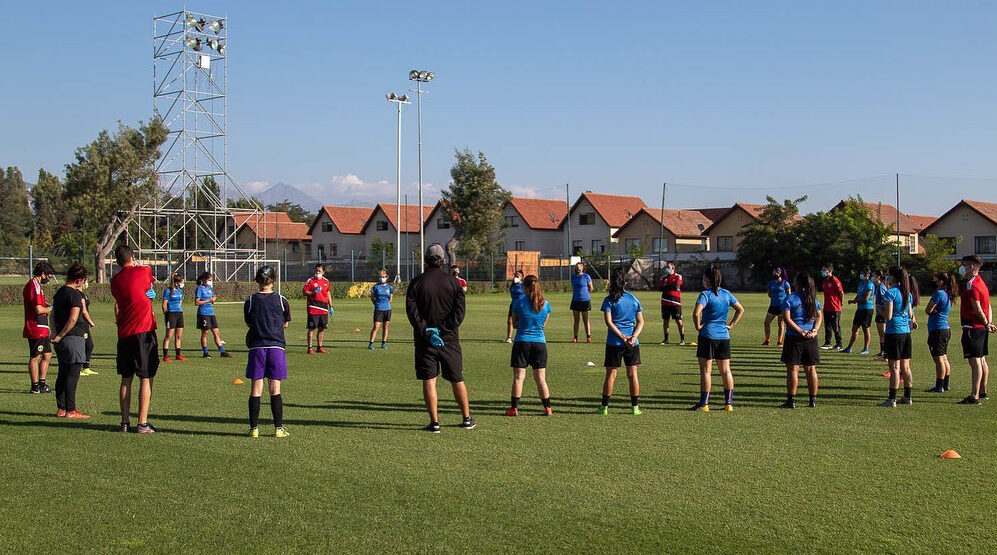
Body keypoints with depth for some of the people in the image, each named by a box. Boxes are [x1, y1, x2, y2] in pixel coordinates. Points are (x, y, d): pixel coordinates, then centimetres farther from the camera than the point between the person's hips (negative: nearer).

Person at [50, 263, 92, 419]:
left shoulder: (59, 292, 14)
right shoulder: (75, 294, -12)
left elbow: (53, 315, 19)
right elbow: (73, 318, -20)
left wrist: (57, 333, 18)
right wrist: (61, 335, -11)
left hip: (61, 340, 9)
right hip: (74, 337, -9)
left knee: (62, 374, 12)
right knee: (73, 375, -6)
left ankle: (61, 409, 16)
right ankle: (71, 410, -5)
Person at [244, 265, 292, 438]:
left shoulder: (250, 301, 0)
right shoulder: (281, 300, 0)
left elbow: (248, 322, 11)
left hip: (256, 347, 0)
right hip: (276, 346, 0)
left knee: (255, 390, 5)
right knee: (275, 390, 3)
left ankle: (254, 428, 6)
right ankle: (278, 428, 3)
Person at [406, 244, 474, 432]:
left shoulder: (416, 282, -1)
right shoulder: (453, 282, 1)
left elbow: (411, 310, -9)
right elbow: (459, 311, -6)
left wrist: (426, 331, -12)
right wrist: (444, 330, -8)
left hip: (425, 339, -1)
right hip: (449, 339, 1)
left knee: (429, 380, 2)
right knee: (457, 380, 12)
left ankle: (434, 422, -2)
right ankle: (467, 419, 20)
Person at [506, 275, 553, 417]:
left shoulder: (519, 303, -6)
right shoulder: (546, 304, 1)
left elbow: (515, 324, 4)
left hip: (522, 342, -2)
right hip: (540, 342, 2)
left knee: (518, 377, 1)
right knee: (540, 378, 8)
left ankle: (514, 408, 0)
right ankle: (548, 408, 9)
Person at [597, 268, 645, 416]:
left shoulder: (609, 300, -5)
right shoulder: (634, 299, 6)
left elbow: (609, 322, -12)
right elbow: (640, 322, 2)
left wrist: (623, 337, -12)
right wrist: (633, 337, -7)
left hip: (614, 342, -2)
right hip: (632, 343, 2)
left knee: (611, 374, 5)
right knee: (632, 374, 8)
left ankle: (604, 406, 9)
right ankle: (635, 407, 11)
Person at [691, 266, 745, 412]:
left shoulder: (705, 294, -12)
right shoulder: (727, 294, 7)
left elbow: (696, 312, -26)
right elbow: (741, 309, 14)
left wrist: (698, 326, -11)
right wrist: (731, 325, 13)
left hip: (708, 335, -6)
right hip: (724, 336, 6)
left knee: (705, 371, 1)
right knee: (726, 371, 11)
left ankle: (704, 403, 2)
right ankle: (729, 403, 14)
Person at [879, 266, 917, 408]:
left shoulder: (890, 293, -12)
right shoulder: (908, 293, 11)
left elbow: (888, 316, -16)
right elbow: (910, 314, 14)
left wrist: (880, 309, 2)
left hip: (894, 332, -7)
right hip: (906, 331, 7)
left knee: (895, 367, -5)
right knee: (905, 367, 13)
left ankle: (892, 399, -3)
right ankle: (907, 396, 18)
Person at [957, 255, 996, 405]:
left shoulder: (971, 285, -16)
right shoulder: (981, 283, 16)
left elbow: (977, 309, -21)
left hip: (972, 328, -10)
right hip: (981, 328, 10)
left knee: (974, 361, -12)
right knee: (982, 360, 17)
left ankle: (974, 396, -14)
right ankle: (982, 392, 27)